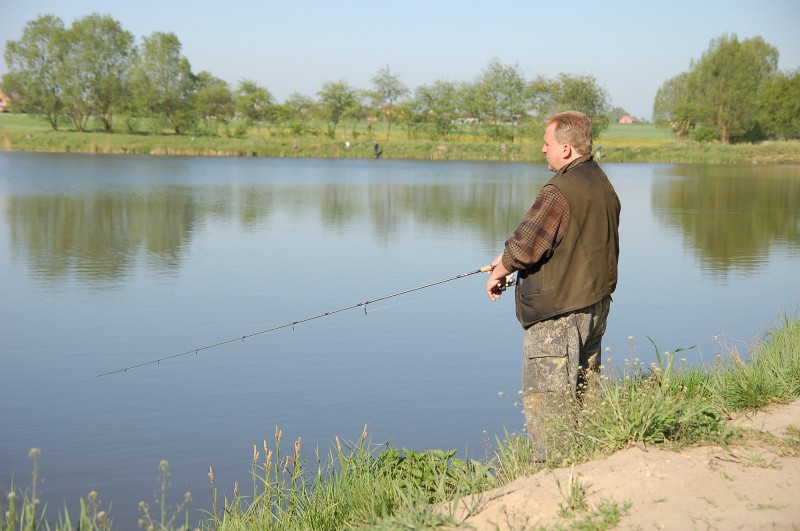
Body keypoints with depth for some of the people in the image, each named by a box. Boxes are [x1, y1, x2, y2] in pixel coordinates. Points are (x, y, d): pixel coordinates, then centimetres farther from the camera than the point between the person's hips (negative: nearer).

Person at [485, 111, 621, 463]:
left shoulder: (560, 191, -21)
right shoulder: (603, 185, 9)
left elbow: (525, 244, -21)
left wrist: (498, 273, -1)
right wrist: (510, 258, 16)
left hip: (556, 314, -10)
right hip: (596, 307, 10)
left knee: (546, 401, -1)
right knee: (584, 393, 18)